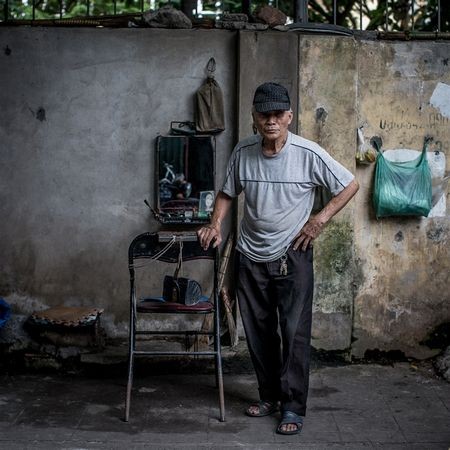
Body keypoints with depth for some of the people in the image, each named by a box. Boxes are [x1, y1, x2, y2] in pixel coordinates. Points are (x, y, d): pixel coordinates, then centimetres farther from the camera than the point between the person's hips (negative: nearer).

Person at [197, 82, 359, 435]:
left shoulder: (308, 154, -14)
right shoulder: (242, 153, -4)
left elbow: (350, 185, -4)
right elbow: (228, 193, 12)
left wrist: (320, 220, -11)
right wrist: (216, 225, -4)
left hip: (293, 257, -3)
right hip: (251, 257, 4)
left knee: (295, 333, -3)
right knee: (258, 332, 11)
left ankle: (294, 407, 7)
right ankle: (270, 396, 28)